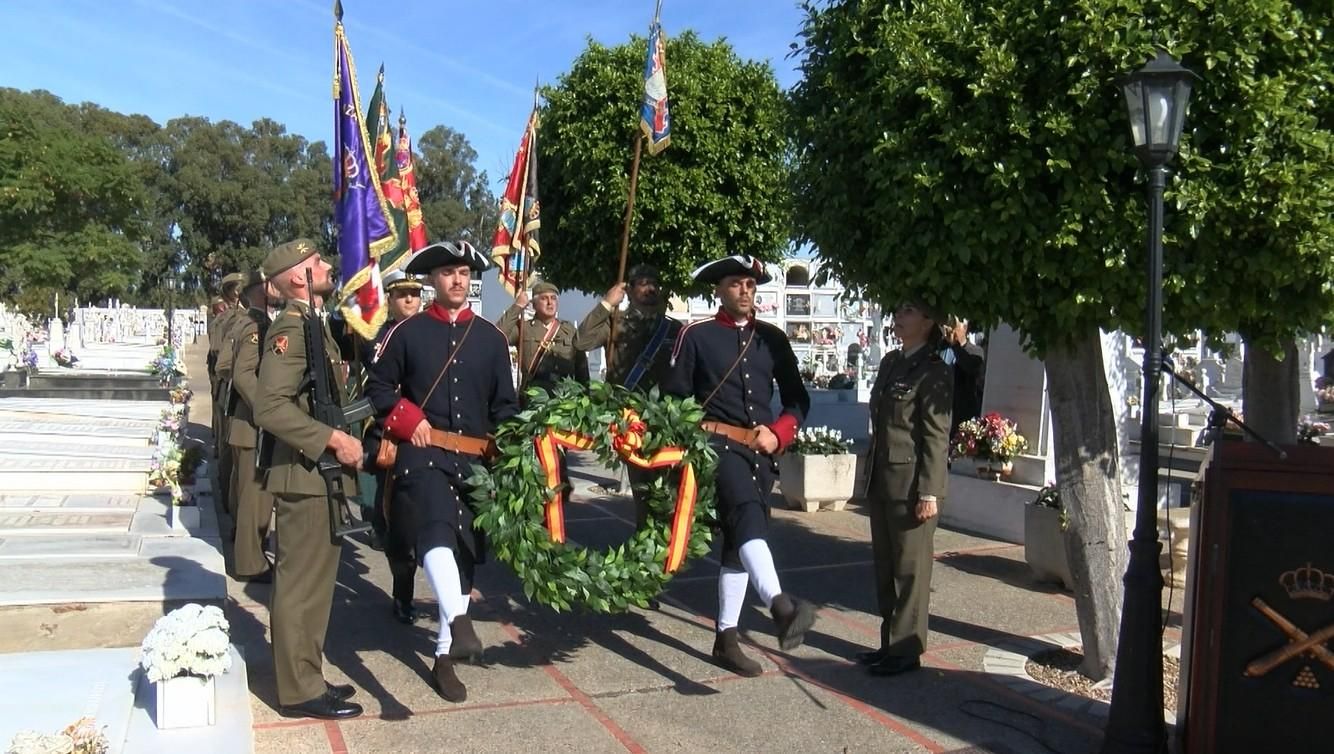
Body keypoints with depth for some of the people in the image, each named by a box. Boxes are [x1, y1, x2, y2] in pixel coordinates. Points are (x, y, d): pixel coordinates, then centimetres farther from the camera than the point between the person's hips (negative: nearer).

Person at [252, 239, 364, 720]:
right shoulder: (292, 327, -16)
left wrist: (345, 439, 15)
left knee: (315, 582, 17)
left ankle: (308, 678, 28)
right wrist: (333, 439, -23)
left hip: (321, 475, 10)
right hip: (306, 477, -10)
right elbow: (269, 406, -26)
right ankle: (300, 691, 10)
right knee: (301, 585, -1)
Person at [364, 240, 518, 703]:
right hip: (423, 453, -3)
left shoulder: (491, 338, 10)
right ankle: (460, 623, -43)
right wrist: (407, 421, -8)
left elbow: (505, 405, 13)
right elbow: (377, 386, 9)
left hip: (475, 461, 3)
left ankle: (445, 656, 19)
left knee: (465, 552, 7)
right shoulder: (407, 332, 4)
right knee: (438, 527, -31)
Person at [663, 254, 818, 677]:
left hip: (762, 452, 5)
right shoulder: (696, 335, 2)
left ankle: (726, 640, 19)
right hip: (719, 443, -5)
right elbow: (675, 396, 3)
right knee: (748, 514, -31)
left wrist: (778, 433, -3)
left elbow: (798, 399, 14)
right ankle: (781, 607, -50)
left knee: (739, 542, 10)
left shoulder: (773, 339, 12)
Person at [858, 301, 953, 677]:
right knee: (885, 566, 14)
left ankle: (907, 649, 12)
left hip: (911, 482, -8)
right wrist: (871, 476, 16)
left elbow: (937, 436, -13)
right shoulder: (890, 362, 13)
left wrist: (928, 492, -17)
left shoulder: (934, 371, -10)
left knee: (910, 569, 2)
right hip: (882, 480, 8)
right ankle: (890, 642, 25)